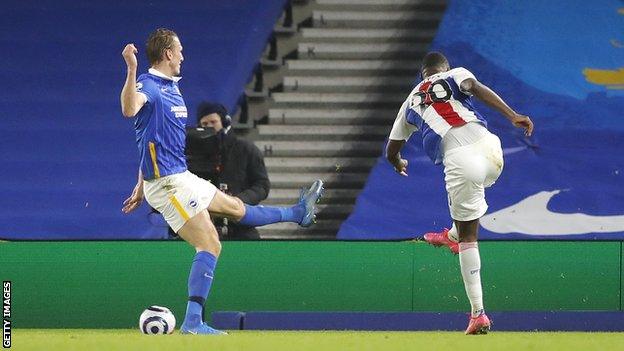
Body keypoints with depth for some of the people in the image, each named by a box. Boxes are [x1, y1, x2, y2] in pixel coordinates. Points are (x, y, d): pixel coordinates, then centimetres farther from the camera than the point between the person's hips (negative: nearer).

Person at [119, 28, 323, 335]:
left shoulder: (172, 88, 16)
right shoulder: (147, 84, -15)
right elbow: (130, 109, -39)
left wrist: (142, 186, 25)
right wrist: (132, 70, -53)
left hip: (182, 177, 10)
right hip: (168, 183, -10)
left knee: (236, 208, 31)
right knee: (210, 245, -15)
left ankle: (298, 213, 50)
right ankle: (193, 321, -19)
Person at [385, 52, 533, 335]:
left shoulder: (411, 103, 26)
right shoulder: (454, 76, 20)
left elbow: (391, 152, 33)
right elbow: (476, 88, -5)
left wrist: (398, 164, 58)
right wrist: (512, 115, -16)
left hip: (458, 161, 0)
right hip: (489, 148, 0)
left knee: (468, 237, 6)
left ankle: (478, 314, 0)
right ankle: (453, 236, 55)